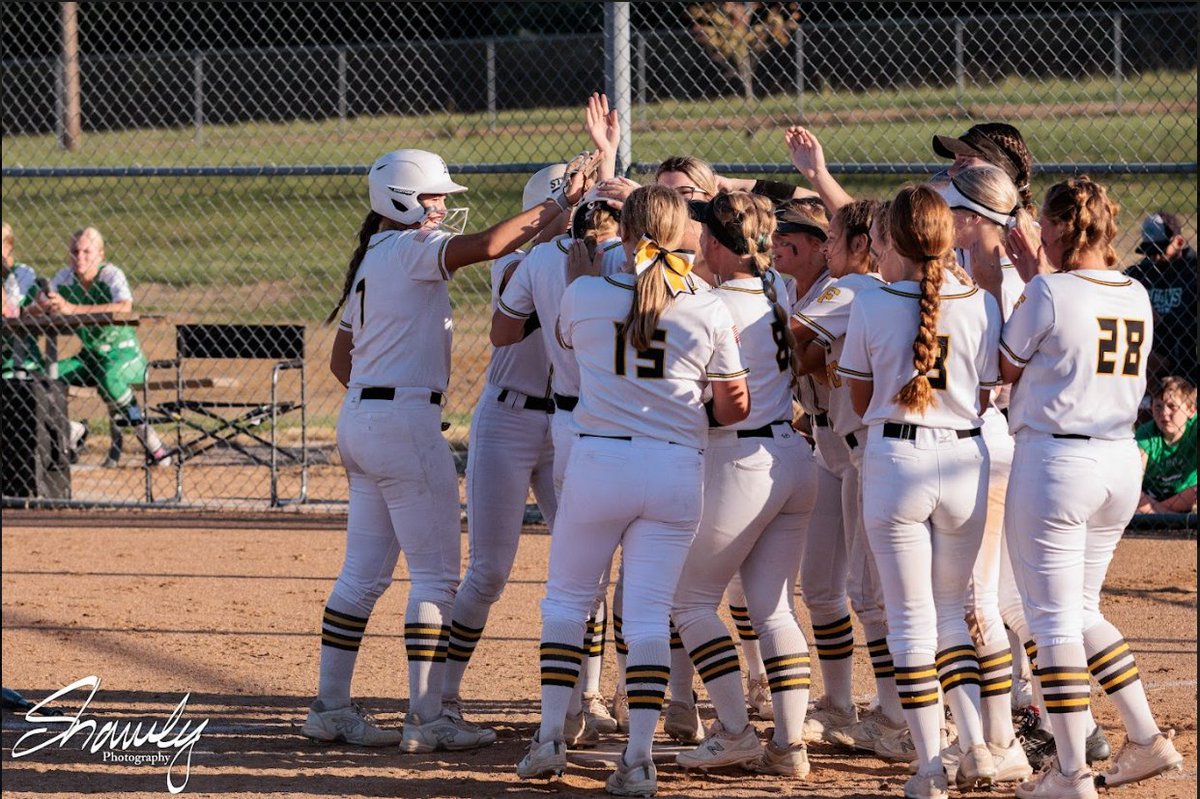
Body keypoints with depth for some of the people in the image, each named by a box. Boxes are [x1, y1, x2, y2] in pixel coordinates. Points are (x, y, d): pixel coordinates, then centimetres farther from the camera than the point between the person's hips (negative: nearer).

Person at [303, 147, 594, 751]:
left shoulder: (370, 260, 17)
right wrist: (559, 204, -21)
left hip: (360, 418, 9)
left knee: (364, 573, 12)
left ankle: (330, 706, 14)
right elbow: (487, 245, -28)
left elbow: (340, 358, 21)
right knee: (436, 573, -5)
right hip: (405, 423, -9)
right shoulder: (410, 248, -12)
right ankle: (427, 719, -6)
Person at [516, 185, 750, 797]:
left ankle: (550, 738, 12)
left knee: (566, 598, 16)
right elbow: (735, 407, 3)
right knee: (649, 613, 2)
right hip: (677, 471, 1)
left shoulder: (585, 296, -2)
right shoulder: (709, 311, -2)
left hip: (599, 463, -1)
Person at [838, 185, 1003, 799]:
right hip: (964, 460, 2)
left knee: (910, 616, 5)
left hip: (895, 456, -2)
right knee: (950, 610, 17)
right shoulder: (981, 305, -3)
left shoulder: (872, 306, -8)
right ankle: (976, 743, 3)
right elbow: (983, 398, 6)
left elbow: (860, 400, 4)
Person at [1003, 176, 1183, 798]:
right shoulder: (1137, 297, 7)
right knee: (1082, 610, 22)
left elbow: (1006, 367, 1)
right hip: (1122, 465, 7)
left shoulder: (1050, 294, -12)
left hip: (1055, 460, -7)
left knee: (1053, 617, -1)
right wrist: (1040, 276, 24)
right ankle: (1145, 739, 18)